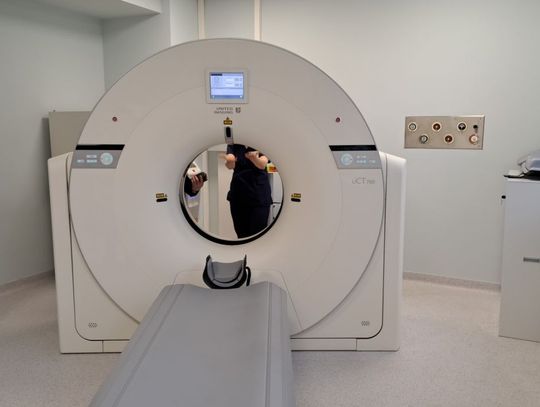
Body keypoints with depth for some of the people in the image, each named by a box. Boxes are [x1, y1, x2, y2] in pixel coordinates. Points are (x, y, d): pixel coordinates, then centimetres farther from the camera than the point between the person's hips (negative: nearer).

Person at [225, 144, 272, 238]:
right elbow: (229, 165, -14)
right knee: (241, 235, 4)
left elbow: (262, 164, -19)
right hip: (238, 195, 3)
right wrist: (229, 161, -39)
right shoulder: (233, 145, 4)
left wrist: (254, 157, -43)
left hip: (259, 195, -2)